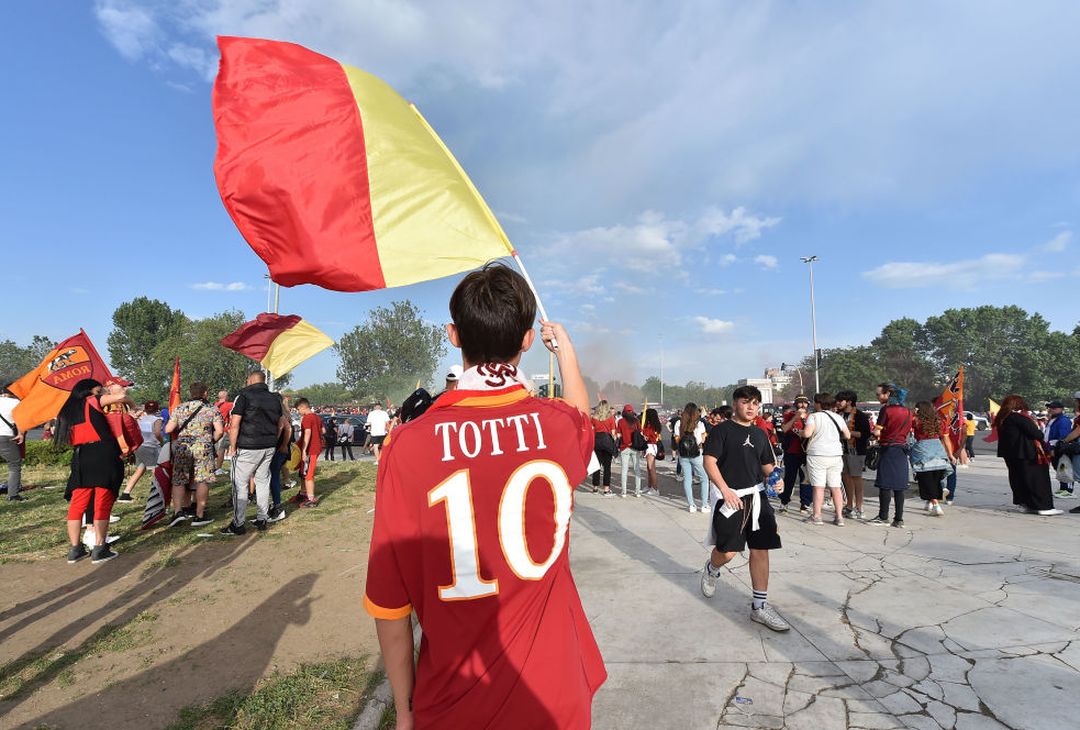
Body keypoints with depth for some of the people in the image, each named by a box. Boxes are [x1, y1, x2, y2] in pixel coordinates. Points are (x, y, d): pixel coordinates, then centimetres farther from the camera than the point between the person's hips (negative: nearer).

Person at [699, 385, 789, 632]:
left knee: (761, 550, 4)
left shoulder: (759, 434, 14)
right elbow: (709, 462, -11)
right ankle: (711, 569, 32)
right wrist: (725, 490, -20)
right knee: (727, 551, -4)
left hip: (756, 497, 6)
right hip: (729, 497, -5)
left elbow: (768, 465, 21)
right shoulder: (722, 430, -5)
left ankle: (760, 606, 15)